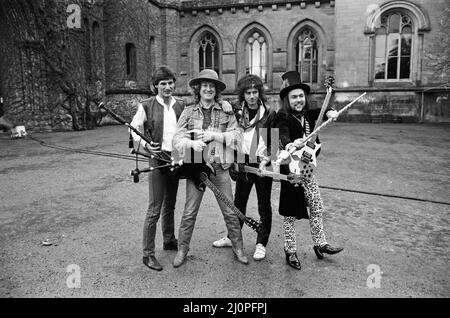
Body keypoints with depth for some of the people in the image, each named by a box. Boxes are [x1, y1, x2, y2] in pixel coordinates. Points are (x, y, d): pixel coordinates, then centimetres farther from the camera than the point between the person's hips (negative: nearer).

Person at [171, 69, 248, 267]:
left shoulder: (226, 112, 4)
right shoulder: (189, 112, 5)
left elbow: (237, 136, -5)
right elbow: (177, 138, -2)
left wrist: (215, 135, -17)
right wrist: (192, 143, -22)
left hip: (220, 168, 0)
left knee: (230, 212, 7)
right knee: (189, 213, 6)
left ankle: (238, 248, 24)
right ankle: (182, 250, 23)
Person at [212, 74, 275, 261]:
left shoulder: (269, 114, -6)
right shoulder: (238, 113, 4)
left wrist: (267, 160, -16)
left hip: (262, 164, -4)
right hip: (244, 163, 4)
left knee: (264, 205, 6)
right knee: (239, 202, 15)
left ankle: (261, 244, 18)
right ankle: (232, 237, 31)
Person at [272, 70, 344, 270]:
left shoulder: (308, 115, 4)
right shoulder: (283, 118, -16)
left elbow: (322, 111, 17)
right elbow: (282, 133, -35)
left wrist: (329, 112, -8)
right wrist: (288, 146, -57)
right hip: (291, 169, -7)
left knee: (317, 208, 16)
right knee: (291, 212, 4)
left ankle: (320, 245, 34)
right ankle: (290, 251, 21)